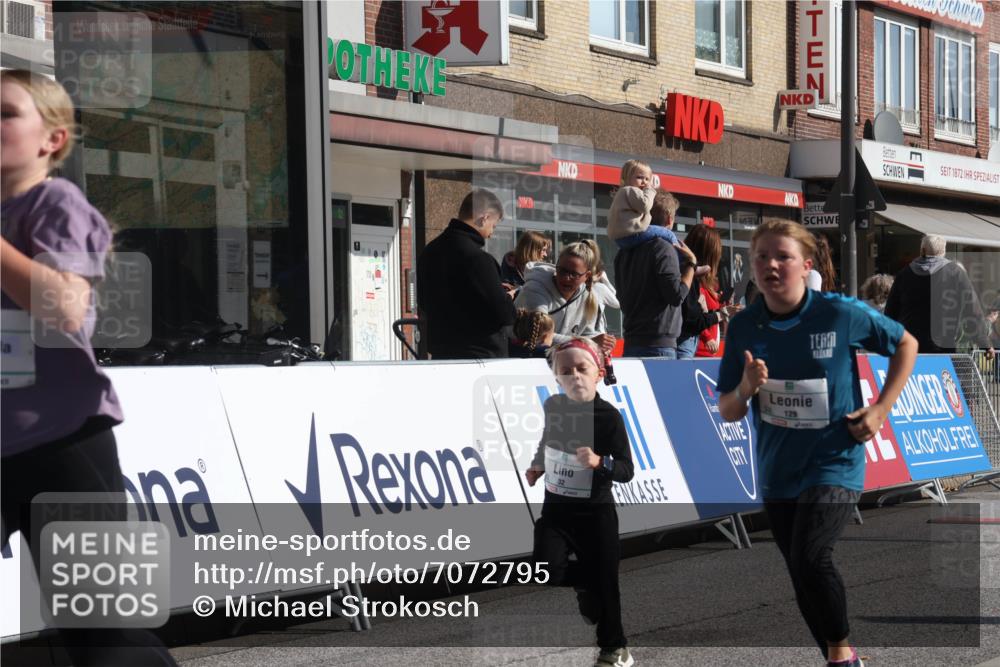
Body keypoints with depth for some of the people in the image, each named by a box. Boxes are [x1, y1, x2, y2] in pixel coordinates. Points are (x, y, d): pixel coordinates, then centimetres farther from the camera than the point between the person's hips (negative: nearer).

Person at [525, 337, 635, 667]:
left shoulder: (608, 416, -16)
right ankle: (585, 584, 23)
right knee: (546, 572, -12)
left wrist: (599, 463, -34)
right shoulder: (552, 406, -3)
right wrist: (537, 466, 10)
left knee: (604, 578, 4)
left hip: (596, 512, -3)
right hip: (555, 507, 3)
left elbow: (627, 470, -18)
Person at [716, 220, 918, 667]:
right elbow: (727, 413, 1)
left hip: (835, 461, -5)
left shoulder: (841, 314, -12)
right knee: (804, 580, 11)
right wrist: (745, 389, -21)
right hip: (777, 471, 5)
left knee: (809, 558, -25)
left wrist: (880, 409, -4)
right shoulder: (744, 327, -4)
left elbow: (906, 345, 4)